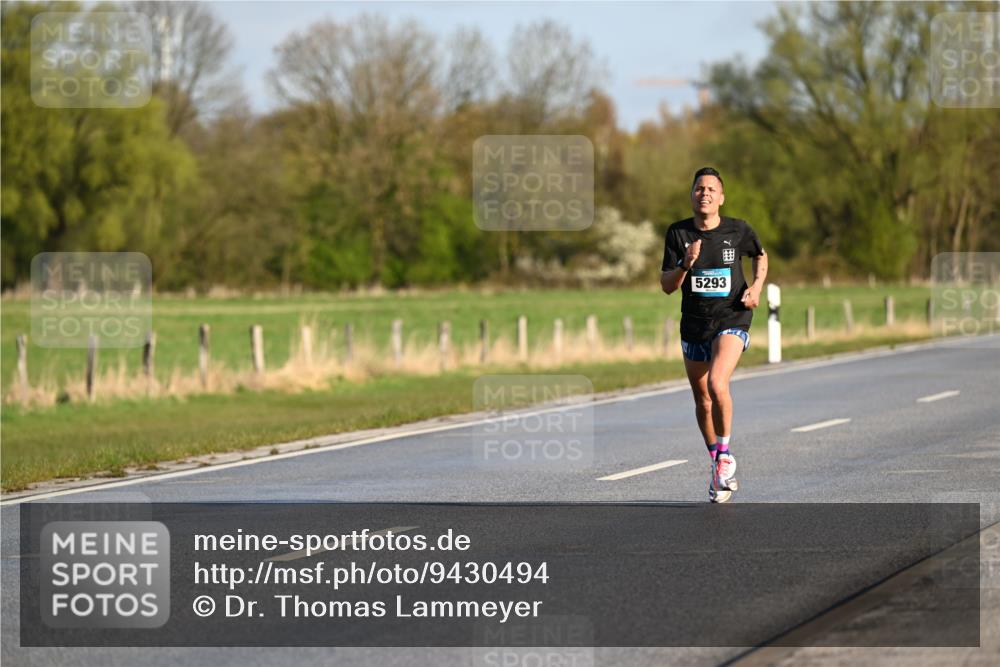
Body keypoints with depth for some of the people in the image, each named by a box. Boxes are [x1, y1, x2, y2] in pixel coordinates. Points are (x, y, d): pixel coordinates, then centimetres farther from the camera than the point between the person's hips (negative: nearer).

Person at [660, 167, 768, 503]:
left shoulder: (738, 231, -5)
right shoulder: (678, 234, -2)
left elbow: (760, 256, 17)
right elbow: (667, 285, -4)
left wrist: (757, 286, -1)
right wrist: (686, 264, -23)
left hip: (731, 321, -3)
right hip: (694, 325, 3)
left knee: (716, 384, -26)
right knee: (702, 400, 12)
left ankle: (725, 454, -7)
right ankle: (718, 466, 31)